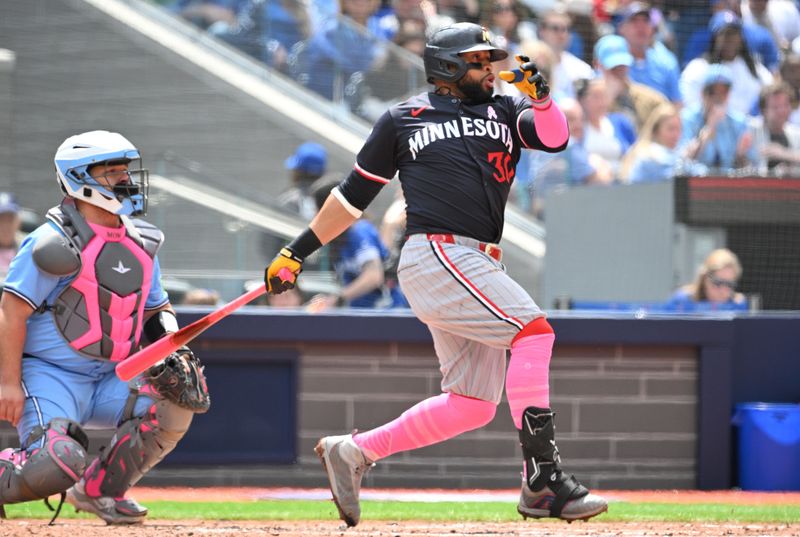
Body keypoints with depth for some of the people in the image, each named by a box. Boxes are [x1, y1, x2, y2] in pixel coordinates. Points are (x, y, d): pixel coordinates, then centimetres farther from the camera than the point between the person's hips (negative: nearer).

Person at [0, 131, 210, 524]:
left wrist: (170, 346, 0)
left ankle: (99, 490, 5)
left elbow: (158, 307, 22)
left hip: (108, 380, 7)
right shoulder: (55, 242, -13)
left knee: (172, 408, -14)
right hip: (50, 375, -7)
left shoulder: (140, 244, 10)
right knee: (58, 465, -29)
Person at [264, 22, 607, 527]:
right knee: (533, 329, -22)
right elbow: (353, 195, 15)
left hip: (479, 268, 6)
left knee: (473, 404, 3)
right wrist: (297, 252, 14)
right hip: (435, 254, -6)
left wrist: (539, 95, -18)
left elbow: (555, 137, 1)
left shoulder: (505, 112, 19)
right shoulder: (402, 120, 9)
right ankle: (543, 482, -27)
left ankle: (353, 452, 15)